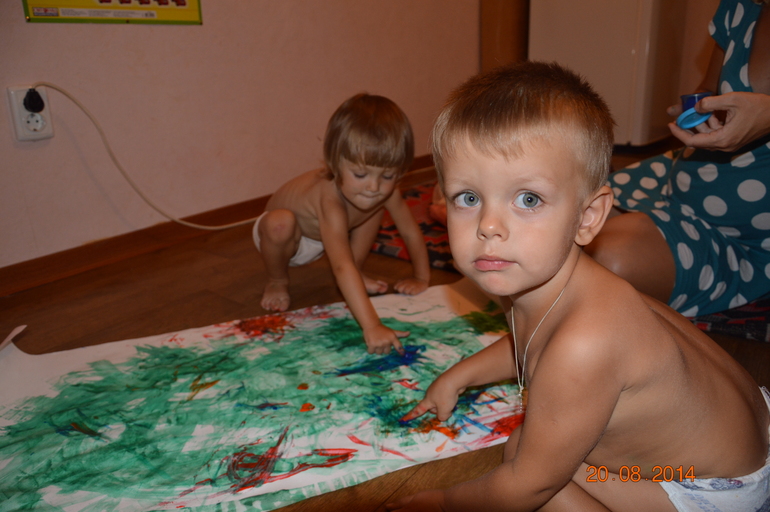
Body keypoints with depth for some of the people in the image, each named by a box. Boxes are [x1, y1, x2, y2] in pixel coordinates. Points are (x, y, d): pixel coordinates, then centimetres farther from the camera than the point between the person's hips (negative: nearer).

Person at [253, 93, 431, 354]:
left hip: (325, 235, 6)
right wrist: (371, 326, -60)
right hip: (284, 235, -5)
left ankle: (355, 276, 9)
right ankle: (277, 281, -6)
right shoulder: (331, 199, -46)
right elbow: (341, 266, -54)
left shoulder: (387, 192, -26)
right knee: (281, 222, -38)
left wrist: (422, 278, -4)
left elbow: (411, 232, -9)